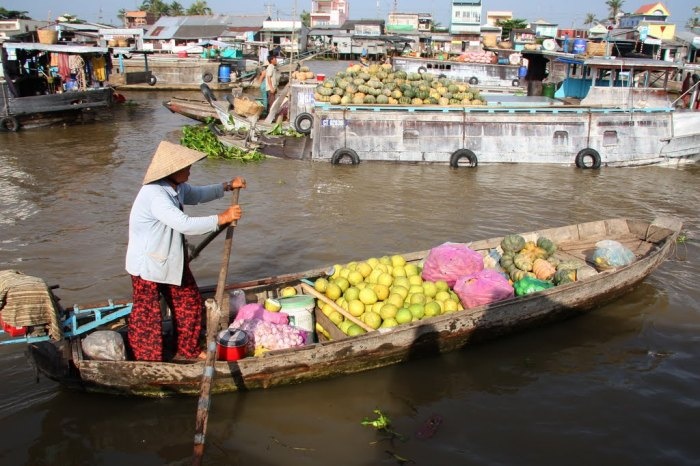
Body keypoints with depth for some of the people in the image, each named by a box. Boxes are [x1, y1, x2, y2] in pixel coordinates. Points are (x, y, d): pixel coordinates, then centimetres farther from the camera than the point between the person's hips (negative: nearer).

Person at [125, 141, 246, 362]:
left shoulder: (176, 187, 0)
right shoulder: (154, 195, -30)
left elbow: (198, 194, 20)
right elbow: (186, 224, -36)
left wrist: (227, 186, 7)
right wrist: (222, 218, -29)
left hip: (173, 260, 10)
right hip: (148, 264, -10)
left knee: (190, 304, 19)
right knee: (147, 318, 3)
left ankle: (188, 351, 38)